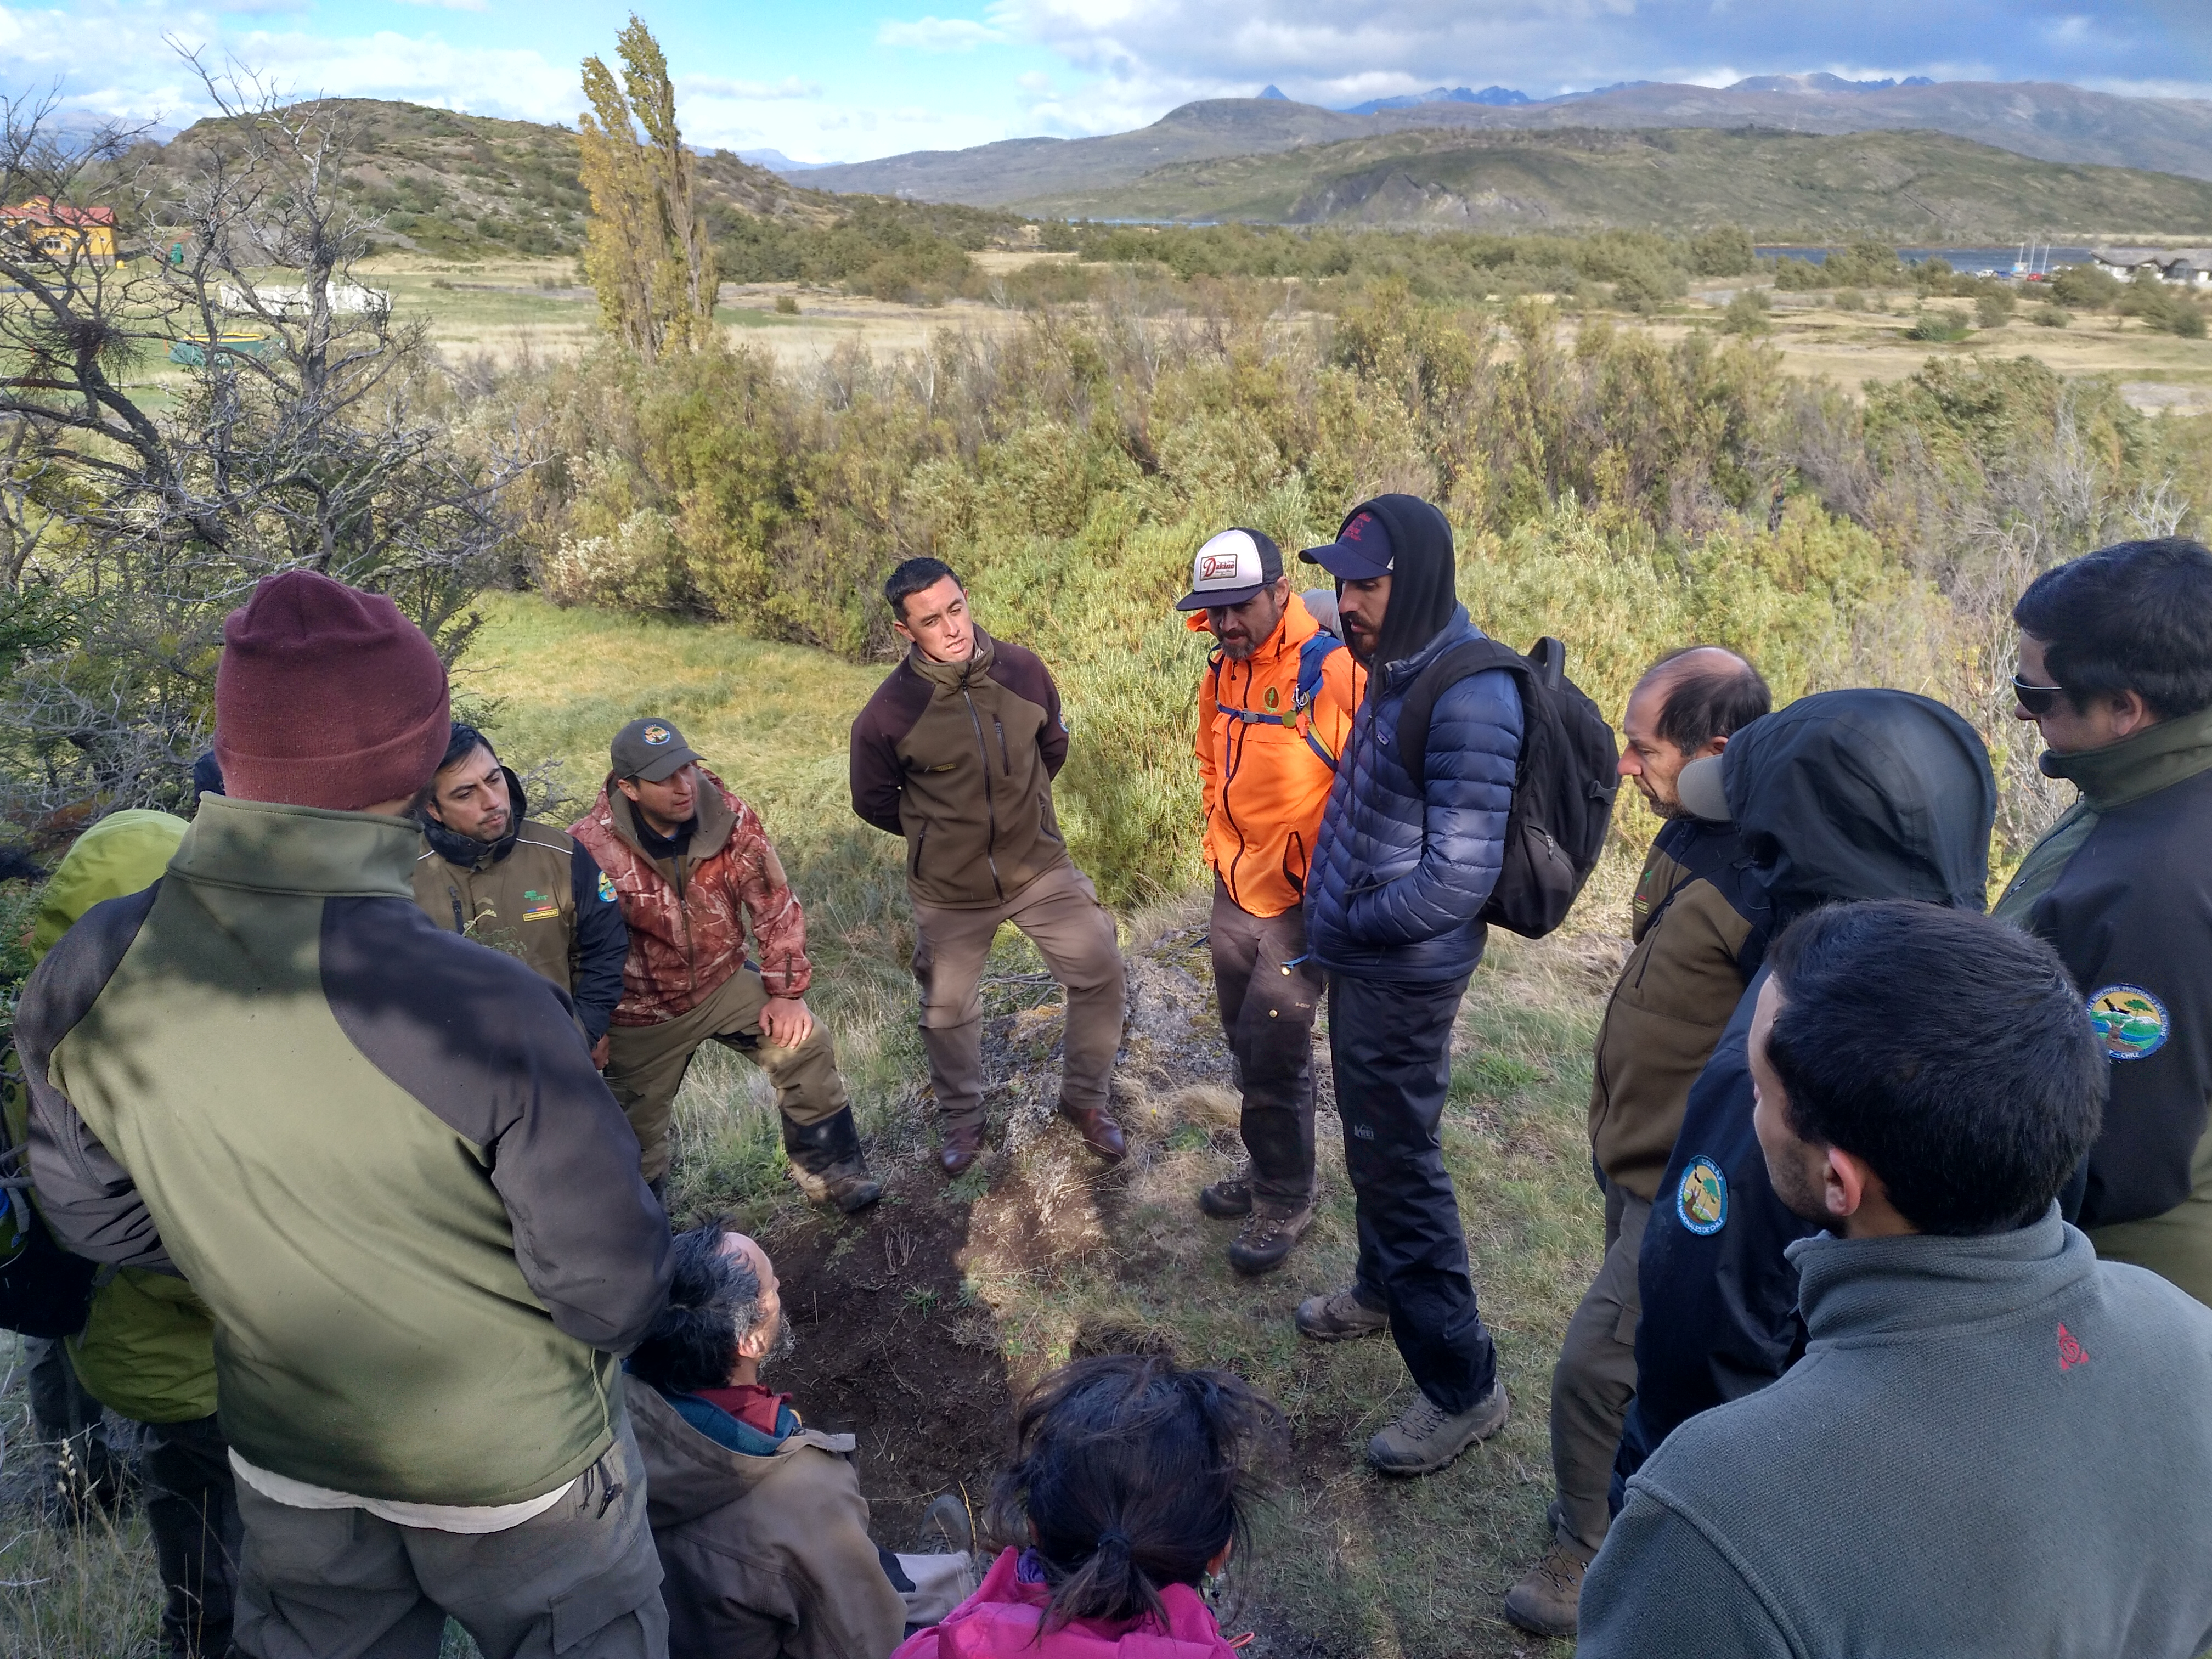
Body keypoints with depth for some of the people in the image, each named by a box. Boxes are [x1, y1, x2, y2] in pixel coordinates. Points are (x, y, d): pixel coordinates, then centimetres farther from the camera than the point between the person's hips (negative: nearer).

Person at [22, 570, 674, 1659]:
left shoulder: (80, 983, -19)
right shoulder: (485, 1009, -37)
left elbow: (95, 1217, 0)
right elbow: (612, 1289, -25)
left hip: (289, 1466, 5)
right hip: (514, 1468, -4)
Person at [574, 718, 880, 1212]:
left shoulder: (732, 819, -17)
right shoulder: (590, 847, -25)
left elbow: (775, 906, -10)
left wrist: (786, 991, -9)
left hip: (724, 982, 2)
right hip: (643, 1012, -2)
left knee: (805, 1042, -12)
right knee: (636, 1133, 11)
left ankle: (830, 1171, 9)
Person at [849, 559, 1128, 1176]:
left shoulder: (1023, 670, -13)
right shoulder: (889, 712, -20)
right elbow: (874, 801, -2)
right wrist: (939, 832, 6)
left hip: (1040, 866, 2)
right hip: (950, 890, -1)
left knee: (1100, 974, 2)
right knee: (948, 1009, 15)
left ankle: (1085, 1099, 26)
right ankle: (961, 1118, 41)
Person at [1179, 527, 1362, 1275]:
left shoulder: (1333, 669, -21)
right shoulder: (1222, 672, 4)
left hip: (1300, 904, -7)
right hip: (1235, 894, 7)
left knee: (1274, 1056, -1)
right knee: (1249, 1045, 19)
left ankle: (1285, 1201, 20)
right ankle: (1267, 1169, 39)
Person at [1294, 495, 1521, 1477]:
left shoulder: (1468, 700, -26)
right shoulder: (1401, 667, 5)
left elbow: (1461, 873, -27)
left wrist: (1354, 923, -15)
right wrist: (1338, 912, 9)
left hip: (1404, 973, -9)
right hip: (1365, 957, 9)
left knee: (1399, 1163, 1)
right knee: (1373, 1144, 25)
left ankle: (1461, 1386, 18)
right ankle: (1385, 1290, 48)